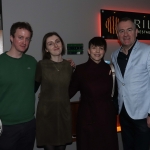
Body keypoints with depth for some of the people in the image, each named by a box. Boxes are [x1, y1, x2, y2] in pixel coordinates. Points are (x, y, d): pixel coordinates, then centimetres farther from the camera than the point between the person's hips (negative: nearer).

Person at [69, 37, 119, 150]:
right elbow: (70, 92, -3)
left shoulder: (109, 69, 2)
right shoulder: (80, 69, -5)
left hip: (107, 116, 2)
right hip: (87, 116, -2)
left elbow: (114, 93, 9)